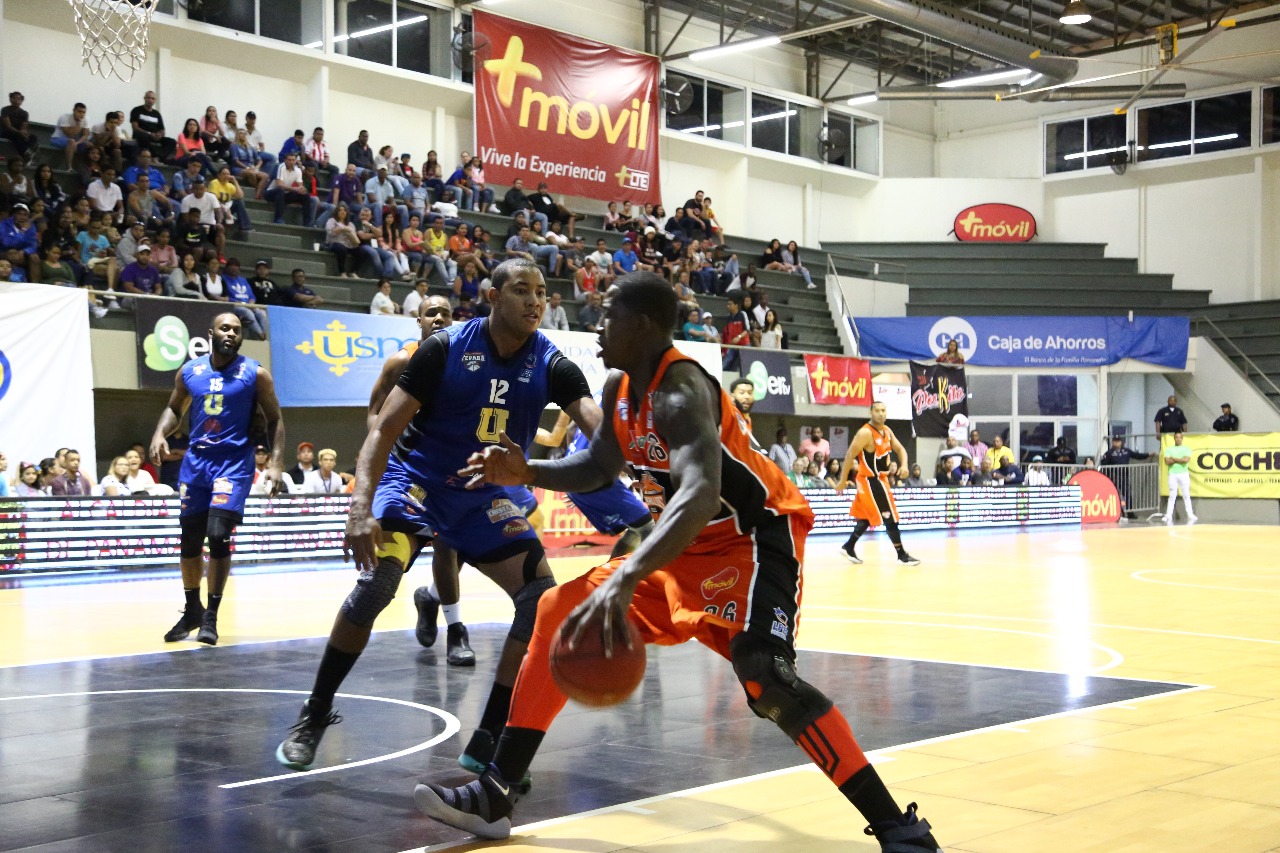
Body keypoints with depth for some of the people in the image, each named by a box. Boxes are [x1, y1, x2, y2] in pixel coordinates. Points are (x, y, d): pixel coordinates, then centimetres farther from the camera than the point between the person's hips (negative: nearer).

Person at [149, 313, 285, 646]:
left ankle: (211, 616, -4)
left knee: (218, 535, -16)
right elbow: (174, 409, 18)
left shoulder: (255, 373, -5)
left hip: (234, 461, -4)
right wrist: (160, 434, -2)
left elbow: (275, 419, 0)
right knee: (189, 540, 8)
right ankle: (192, 611, 27)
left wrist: (276, 462, -12)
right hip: (196, 459, 4)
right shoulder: (189, 371, 5)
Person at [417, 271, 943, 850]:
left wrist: (624, 580, -58)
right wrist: (527, 473, -1)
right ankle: (495, 794, 10)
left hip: (755, 535, -9)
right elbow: (599, 467, 18)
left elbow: (700, 496, -45)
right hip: (691, 547, 10)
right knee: (560, 611, 5)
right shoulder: (619, 386, 1)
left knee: (762, 674, -31)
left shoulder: (680, 392, -28)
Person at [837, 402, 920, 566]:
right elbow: (850, 456, -18)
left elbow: (900, 449, 13)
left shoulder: (887, 431, 6)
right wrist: (843, 481, -17)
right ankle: (902, 555, 2)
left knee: (866, 517, 17)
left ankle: (849, 547, 28)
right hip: (870, 481, -9)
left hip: (880, 479, 9)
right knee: (890, 518, -6)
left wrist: (904, 465, -8)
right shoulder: (865, 433, -20)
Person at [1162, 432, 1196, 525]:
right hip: (1173, 474, 0)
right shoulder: (1169, 449, 10)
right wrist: (1180, 460, -8)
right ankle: (1168, 517, -3)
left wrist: (1174, 459, -4)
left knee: (1186, 496, -1)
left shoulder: (1186, 449, 7)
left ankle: (1190, 516, -1)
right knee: (1172, 496, -1)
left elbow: (1186, 460, -9)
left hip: (1184, 474, 0)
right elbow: (1167, 461, -4)